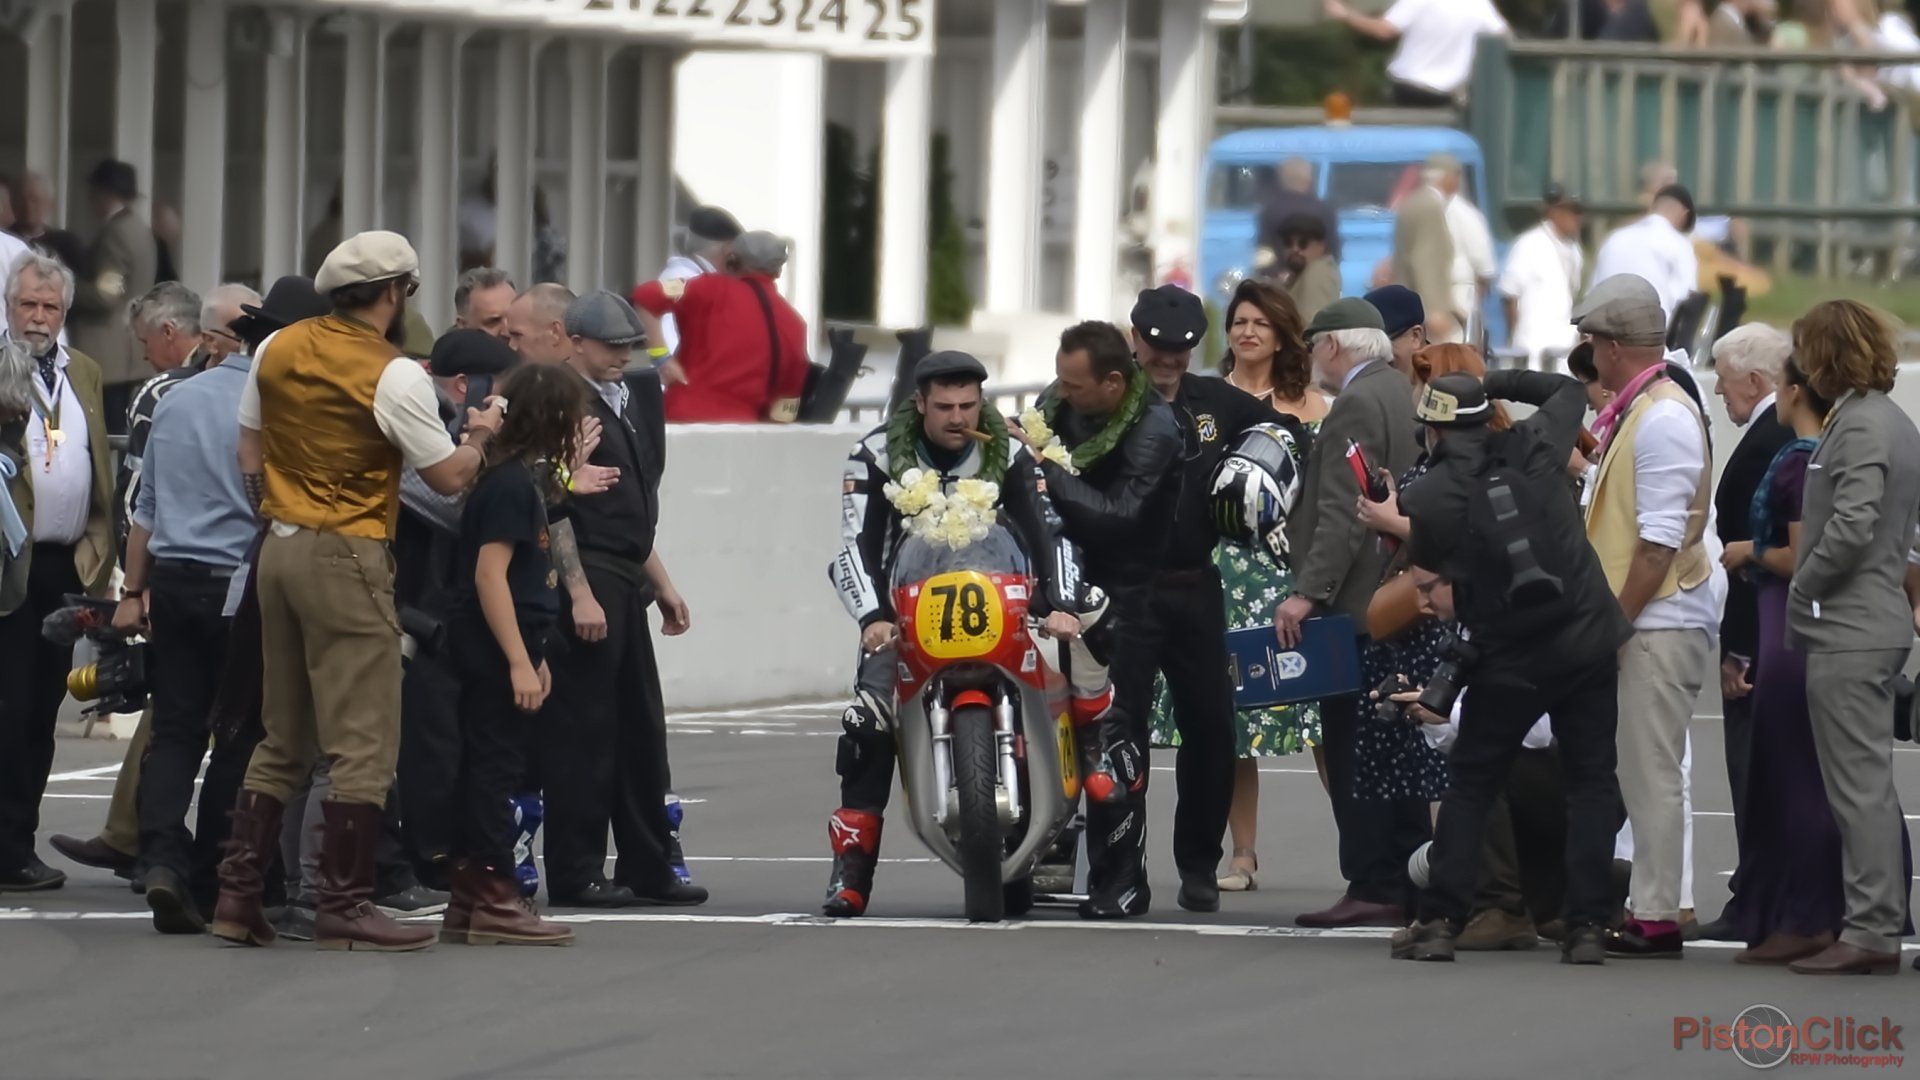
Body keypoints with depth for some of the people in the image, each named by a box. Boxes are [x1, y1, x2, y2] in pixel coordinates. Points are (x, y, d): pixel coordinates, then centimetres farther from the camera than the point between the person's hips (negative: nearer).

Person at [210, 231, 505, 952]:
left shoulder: (278, 351, 7)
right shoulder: (394, 376, -13)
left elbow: (249, 451, 14)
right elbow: (449, 478, -9)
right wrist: (479, 436, 10)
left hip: (279, 547, 8)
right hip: (347, 558, -8)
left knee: (281, 742, 15)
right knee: (362, 745, -3)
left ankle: (238, 893, 12)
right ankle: (344, 906, -5)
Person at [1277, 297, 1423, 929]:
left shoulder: (1358, 404, -13)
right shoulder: (1403, 393, 16)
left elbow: (1344, 514, -22)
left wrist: (1309, 592, -25)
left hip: (1357, 603, -10)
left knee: (1352, 751, -8)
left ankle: (1372, 888, -9)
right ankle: (1407, 885, 15)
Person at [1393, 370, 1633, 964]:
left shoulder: (1424, 501, -8)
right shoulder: (1532, 450, -1)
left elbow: (1430, 579, 3)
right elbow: (1569, 392, 18)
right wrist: (1502, 382, 20)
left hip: (1509, 659, -2)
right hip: (1587, 641, 2)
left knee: (1469, 785, 12)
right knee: (1591, 782, 7)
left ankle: (1439, 920, 6)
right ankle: (1587, 925, -1)